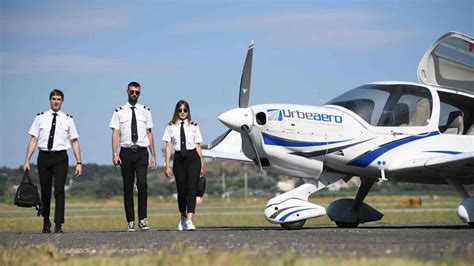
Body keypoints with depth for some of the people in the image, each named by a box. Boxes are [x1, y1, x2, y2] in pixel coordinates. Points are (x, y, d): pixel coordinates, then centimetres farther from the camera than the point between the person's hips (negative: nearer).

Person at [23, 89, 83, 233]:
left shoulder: (68, 119, 6)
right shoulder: (40, 118, 6)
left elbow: (75, 142, 5)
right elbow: (33, 140, 4)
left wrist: (79, 162, -2)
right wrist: (27, 161, -2)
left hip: (60, 158, -1)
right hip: (44, 157, 1)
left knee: (59, 190, -12)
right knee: (45, 192, 10)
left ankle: (58, 225, -12)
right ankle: (46, 222, 27)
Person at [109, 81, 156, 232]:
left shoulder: (145, 111, 9)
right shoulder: (119, 112, 5)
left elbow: (149, 133, 10)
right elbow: (115, 133, 1)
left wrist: (153, 155, 7)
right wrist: (114, 154, -8)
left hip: (141, 152, 0)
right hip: (126, 152, 0)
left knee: (142, 184, -14)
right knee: (128, 188, 4)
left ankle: (142, 219, -10)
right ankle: (130, 221, 9)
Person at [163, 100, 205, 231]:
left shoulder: (194, 126, 6)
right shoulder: (171, 127, 5)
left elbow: (198, 146, 8)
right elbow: (168, 147, 3)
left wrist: (202, 165, 7)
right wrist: (167, 166, -3)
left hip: (193, 157, -1)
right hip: (179, 159, 1)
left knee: (191, 189, -12)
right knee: (181, 190, 7)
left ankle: (189, 220, -18)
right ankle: (183, 217, 30)